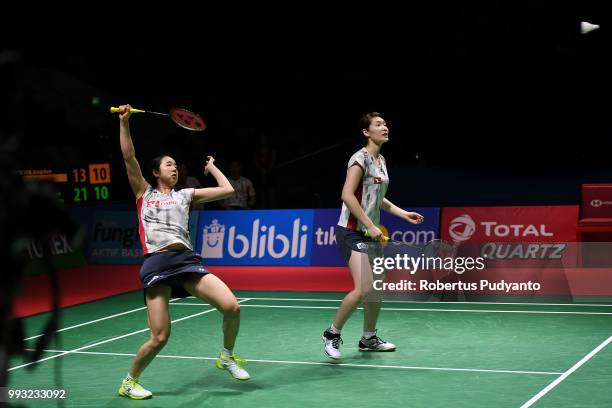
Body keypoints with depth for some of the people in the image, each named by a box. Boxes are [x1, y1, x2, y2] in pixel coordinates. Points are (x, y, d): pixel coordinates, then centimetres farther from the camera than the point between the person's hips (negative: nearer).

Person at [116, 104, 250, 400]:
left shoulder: (186, 195, 23)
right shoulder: (144, 192, 17)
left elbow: (227, 190, 21)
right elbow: (128, 156, 6)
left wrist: (212, 167, 33)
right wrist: (124, 121, 1)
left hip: (186, 260, 3)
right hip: (156, 263, -3)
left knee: (231, 307, -16)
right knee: (160, 337, -12)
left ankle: (227, 357, 13)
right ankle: (129, 381, 15)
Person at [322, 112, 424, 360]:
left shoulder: (381, 161, 14)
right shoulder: (361, 158, -13)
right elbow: (347, 195, -22)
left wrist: (403, 213, 16)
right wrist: (370, 225, -23)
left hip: (371, 233, 9)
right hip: (352, 233, -9)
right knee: (363, 288, -18)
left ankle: (369, 339, 25)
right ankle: (332, 334, -1)